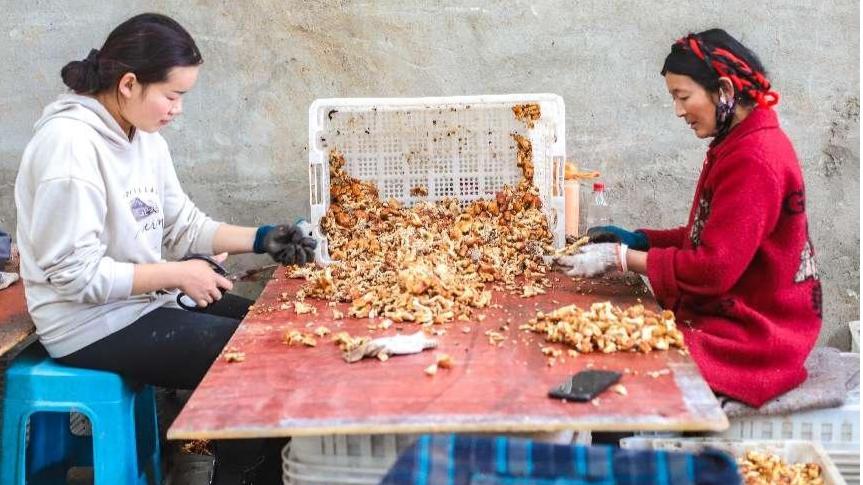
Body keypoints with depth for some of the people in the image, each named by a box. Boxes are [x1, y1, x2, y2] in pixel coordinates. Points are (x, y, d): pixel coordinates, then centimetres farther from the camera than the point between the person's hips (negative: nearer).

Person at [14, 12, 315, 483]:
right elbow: (75, 274, -24)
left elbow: (182, 226, 8)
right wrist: (177, 275, -21)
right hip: (93, 324, -9)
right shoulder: (69, 143, -23)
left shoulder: (144, 134, 3)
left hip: (145, 300, 9)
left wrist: (261, 239, -5)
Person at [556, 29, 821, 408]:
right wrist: (636, 239, 6)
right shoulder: (738, 145, 12)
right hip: (726, 316, 9)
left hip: (750, 338, -9)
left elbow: (712, 268, -23)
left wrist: (621, 257, -16)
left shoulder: (754, 159, -20)